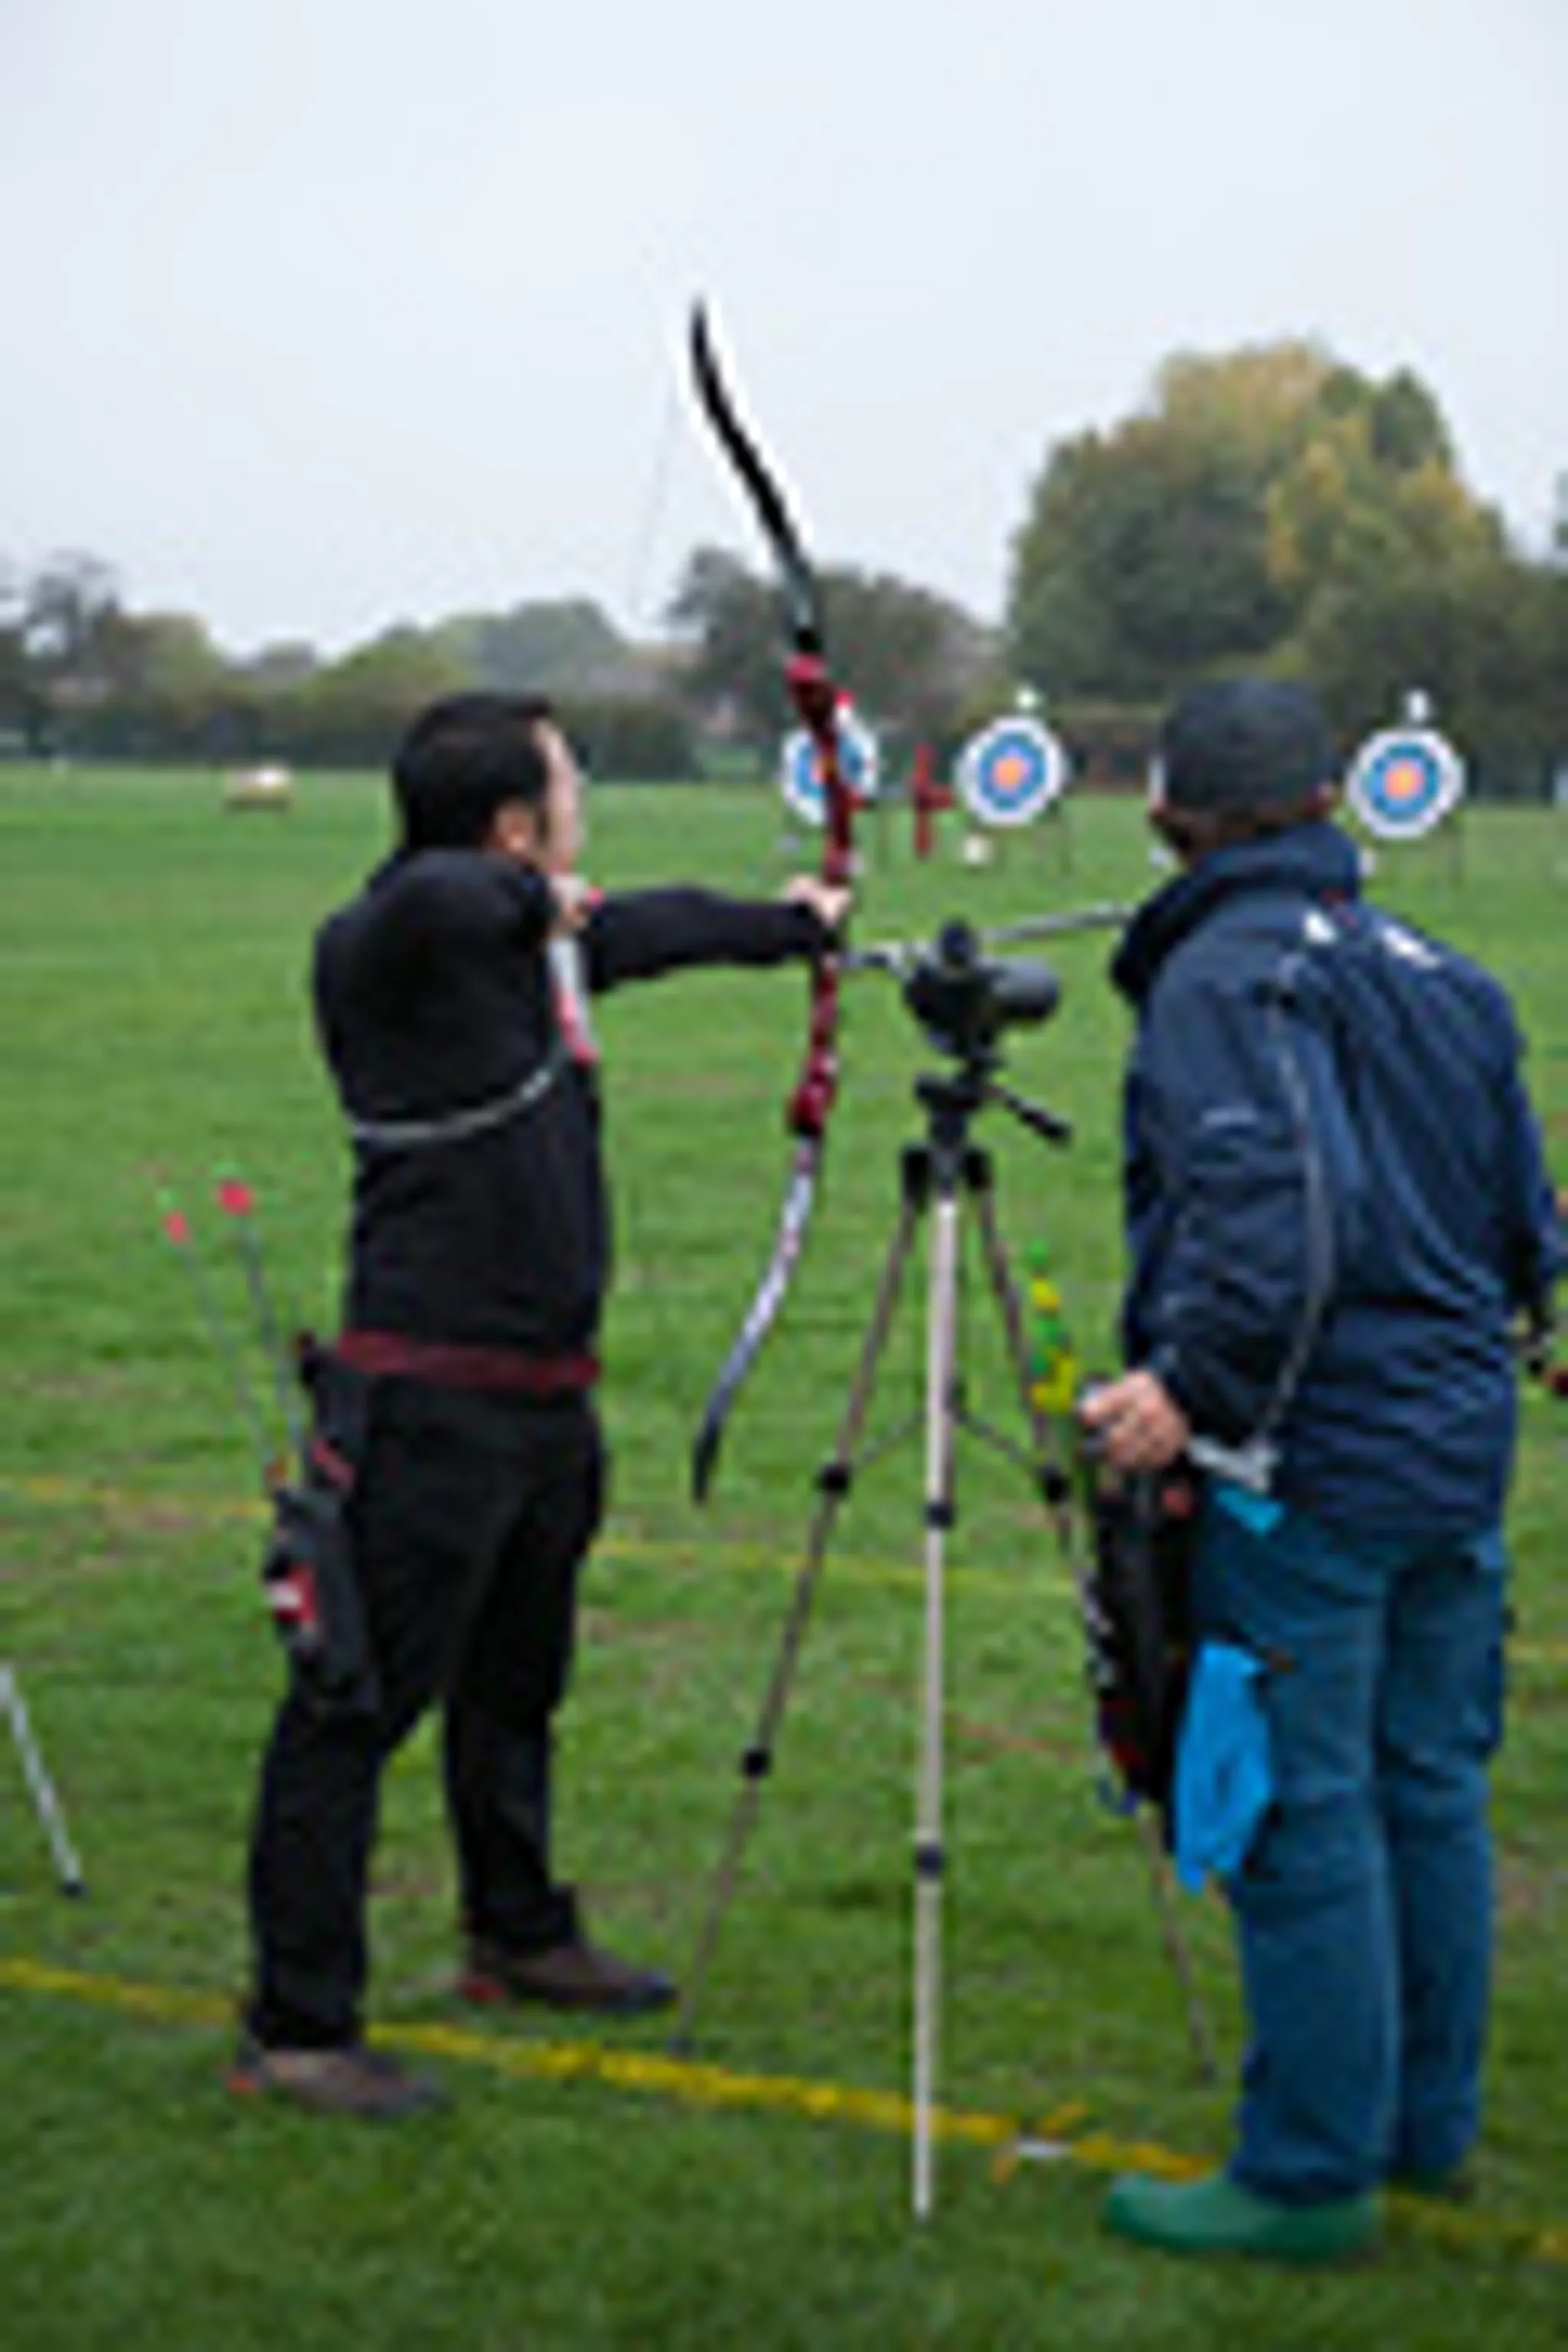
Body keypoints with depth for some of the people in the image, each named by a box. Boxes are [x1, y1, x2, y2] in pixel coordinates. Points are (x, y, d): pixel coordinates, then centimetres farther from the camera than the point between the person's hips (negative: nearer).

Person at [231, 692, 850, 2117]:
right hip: (425, 1402, -9)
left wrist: (793, 925, 38)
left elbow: (657, 929, 27)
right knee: (353, 1707, -4)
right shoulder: (385, 944, -17)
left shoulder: (544, 939, 9)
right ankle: (294, 2027, 3)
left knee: (516, 1686, 24)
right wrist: (535, 897, -18)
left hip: (542, 1399, 9)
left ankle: (519, 1937, 43)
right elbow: (438, 898, -38)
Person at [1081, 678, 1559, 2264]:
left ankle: (1311, 2176, 5)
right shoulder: (1441, 979, 13)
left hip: (1307, 1464, -8)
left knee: (1300, 1816, -2)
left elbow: (1281, 1215, -24)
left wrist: (1192, 1385, -22)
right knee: (1429, 1788, 16)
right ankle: (1428, 2123, 28)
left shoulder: (1222, 978, -10)